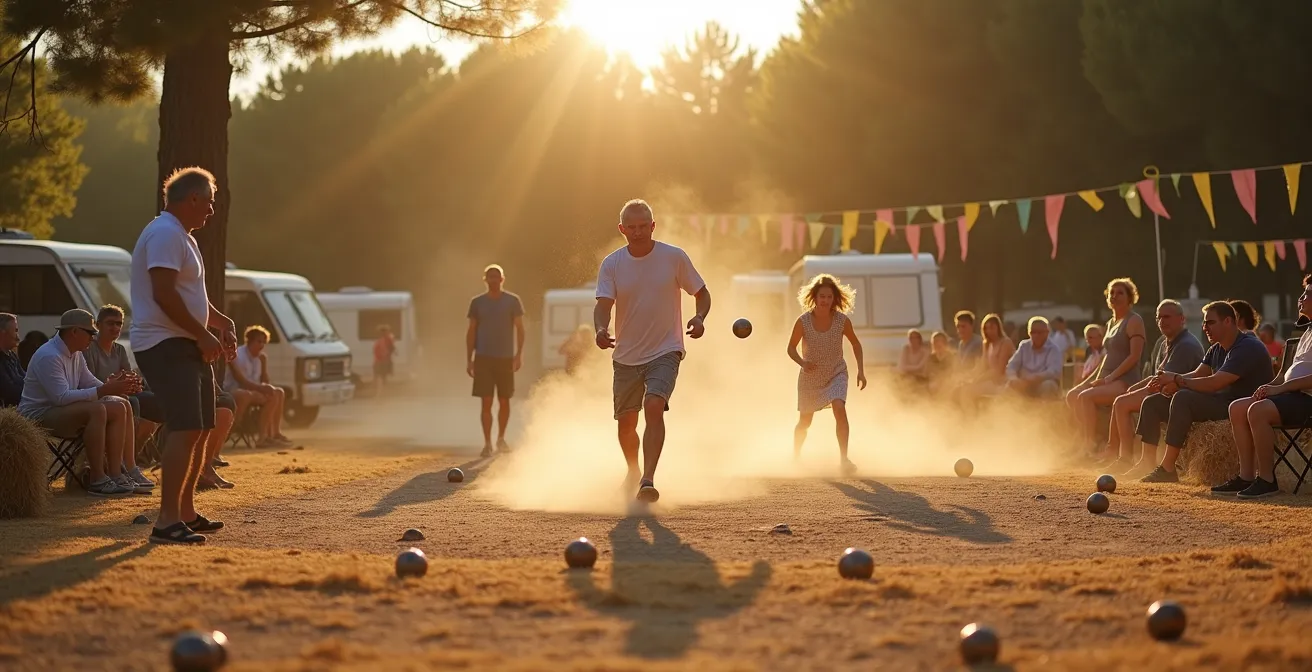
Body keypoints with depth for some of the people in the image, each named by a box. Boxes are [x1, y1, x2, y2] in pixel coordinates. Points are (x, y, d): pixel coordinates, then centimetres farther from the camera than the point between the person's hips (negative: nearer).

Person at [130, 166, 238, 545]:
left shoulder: (182, 237, 21)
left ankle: (187, 512, 24)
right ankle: (167, 521, -24)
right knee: (186, 429, -20)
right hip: (165, 344, -11)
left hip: (187, 347, 11)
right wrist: (203, 335, -20)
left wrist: (223, 323, 16)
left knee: (201, 429, 15)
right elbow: (164, 294, -24)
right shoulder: (165, 234, -14)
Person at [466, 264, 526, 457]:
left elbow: (519, 329, 1)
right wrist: (469, 360, 3)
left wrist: (519, 354, -9)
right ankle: (487, 443, -1)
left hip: (505, 358, 0)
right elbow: (471, 332, 9)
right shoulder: (477, 303, 6)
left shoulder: (513, 301, 2)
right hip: (483, 358, 0)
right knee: (486, 402, -4)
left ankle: (501, 438, 24)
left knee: (504, 401, 6)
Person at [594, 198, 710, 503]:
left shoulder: (674, 257, -6)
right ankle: (633, 472, 39)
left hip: (665, 352, -3)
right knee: (626, 422, 10)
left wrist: (699, 318, -16)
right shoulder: (611, 264, -3)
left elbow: (702, 293, 5)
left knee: (654, 407, -25)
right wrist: (600, 329, -36)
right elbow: (603, 304, -13)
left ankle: (648, 480, -30)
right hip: (626, 356, 3)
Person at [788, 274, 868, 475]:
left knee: (839, 408, -27)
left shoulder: (842, 321, -16)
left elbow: (855, 344, 0)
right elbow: (791, 348, -8)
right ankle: (795, 456, 42)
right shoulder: (803, 321, -19)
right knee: (804, 422, 14)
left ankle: (844, 459, -24)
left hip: (836, 374, 0)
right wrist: (803, 363, -27)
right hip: (810, 377, 0)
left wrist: (860, 371, -7)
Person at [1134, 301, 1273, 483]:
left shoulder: (1248, 347, -18)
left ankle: (1167, 468, -33)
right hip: (1218, 401, 10)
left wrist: (1177, 380, -17)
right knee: (1152, 403, 3)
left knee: (1183, 398, -33)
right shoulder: (1217, 349, 15)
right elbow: (1198, 374, 10)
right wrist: (1171, 381, -11)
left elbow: (1215, 383, -25)